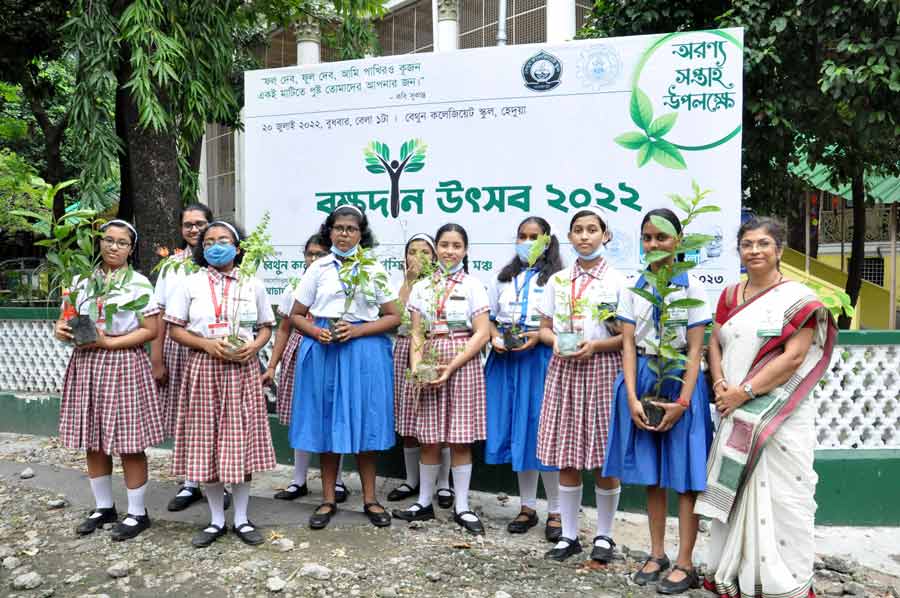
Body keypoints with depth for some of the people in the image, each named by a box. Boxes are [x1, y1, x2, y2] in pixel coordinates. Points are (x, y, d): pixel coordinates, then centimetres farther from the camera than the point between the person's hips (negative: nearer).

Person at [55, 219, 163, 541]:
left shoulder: (139, 283, -5)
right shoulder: (82, 280, 9)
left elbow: (151, 330, -9)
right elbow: (68, 317, 18)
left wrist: (109, 342, -16)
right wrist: (62, 329, -5)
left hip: (124, 365, -5)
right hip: (86, 364, 5)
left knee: (128, 443, 0)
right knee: (93, 441, 12)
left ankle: (137, 512, 14)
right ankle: (104, 506, 30)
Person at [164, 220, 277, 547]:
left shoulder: (253, 284, 7)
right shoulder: (191, 284, 4)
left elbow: (266, 328, 11)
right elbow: (175, 330, 2)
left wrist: (253, 347, -10)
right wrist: (207, 344, -14)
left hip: (243, 369, 0)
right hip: (204, 369, 0)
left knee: (241, 442, 3)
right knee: (207, 443, 4)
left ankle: (241, 518, 17)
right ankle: (216, 519, 19)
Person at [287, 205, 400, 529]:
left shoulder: (375, 270, 4)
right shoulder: (318, 268, 6)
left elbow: (393, 317, 2)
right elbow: (296, 315, 9)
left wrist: (357, 330, -11)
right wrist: (316, 331, -11)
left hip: (364, 351, -1)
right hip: (323, 352, 1)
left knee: (365, 423, 4)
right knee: (327, 423, 6)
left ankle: (370, 499, 18)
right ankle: (328, 500, 20)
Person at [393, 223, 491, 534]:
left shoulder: (473, 285, 0)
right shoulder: (422, 287, 10)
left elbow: (482, 334, -7)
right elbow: (417, 334, 7)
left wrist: (450, 368, -14)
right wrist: (415, 367, -10)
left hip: (462, 363, -2)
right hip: (430, 364, 3)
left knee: (460, 439, 2)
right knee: (430, 438, 8)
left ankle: (462, 506, 14)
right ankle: (424, 503, 21)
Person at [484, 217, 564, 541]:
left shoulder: (556, 278, -1)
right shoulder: (504, 277, 15)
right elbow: (489, 317, 15)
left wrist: (540, 335, -19)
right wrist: (494, 337, -3)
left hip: (541, 359, -5)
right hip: (506, 360, 5)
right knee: (517, 431, 9)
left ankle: (555, 512, 11)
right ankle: (527, 507, 22)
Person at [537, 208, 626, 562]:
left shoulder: (617, 280, 1)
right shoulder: (557, 281, 10)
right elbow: (544, 328, 11)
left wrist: (596, 346, -17)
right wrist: (555, 341, -10)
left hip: (603, 368, -2)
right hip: (564, 368, 3)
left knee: (605, 458, 3)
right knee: (566, 457, 5)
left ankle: (604, 536, 19)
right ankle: (569, 535, 19)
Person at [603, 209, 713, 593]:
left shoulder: (692, 287, -4)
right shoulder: (633, 288, 5)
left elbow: (695, 349, -6)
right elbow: (628, 344, 0)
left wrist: (683, 401, -13)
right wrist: (632, 398, -9)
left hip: (679, 378, -3)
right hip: (642, 379, 3)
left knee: (684, 472, 2)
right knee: (651, 472, 11)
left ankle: (685, 563, 14)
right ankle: (657, 554, 24)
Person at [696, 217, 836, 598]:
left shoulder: (797, 297, -6)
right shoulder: (730, 295, 12)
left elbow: (794, 357, -14)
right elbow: (715, 343, 12)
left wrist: (744, 392, -16)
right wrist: (719, 384, -6)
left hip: (779, 417, -5)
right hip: (735, 416, 6)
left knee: (780, 499, -1)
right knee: (734, 493, 12)